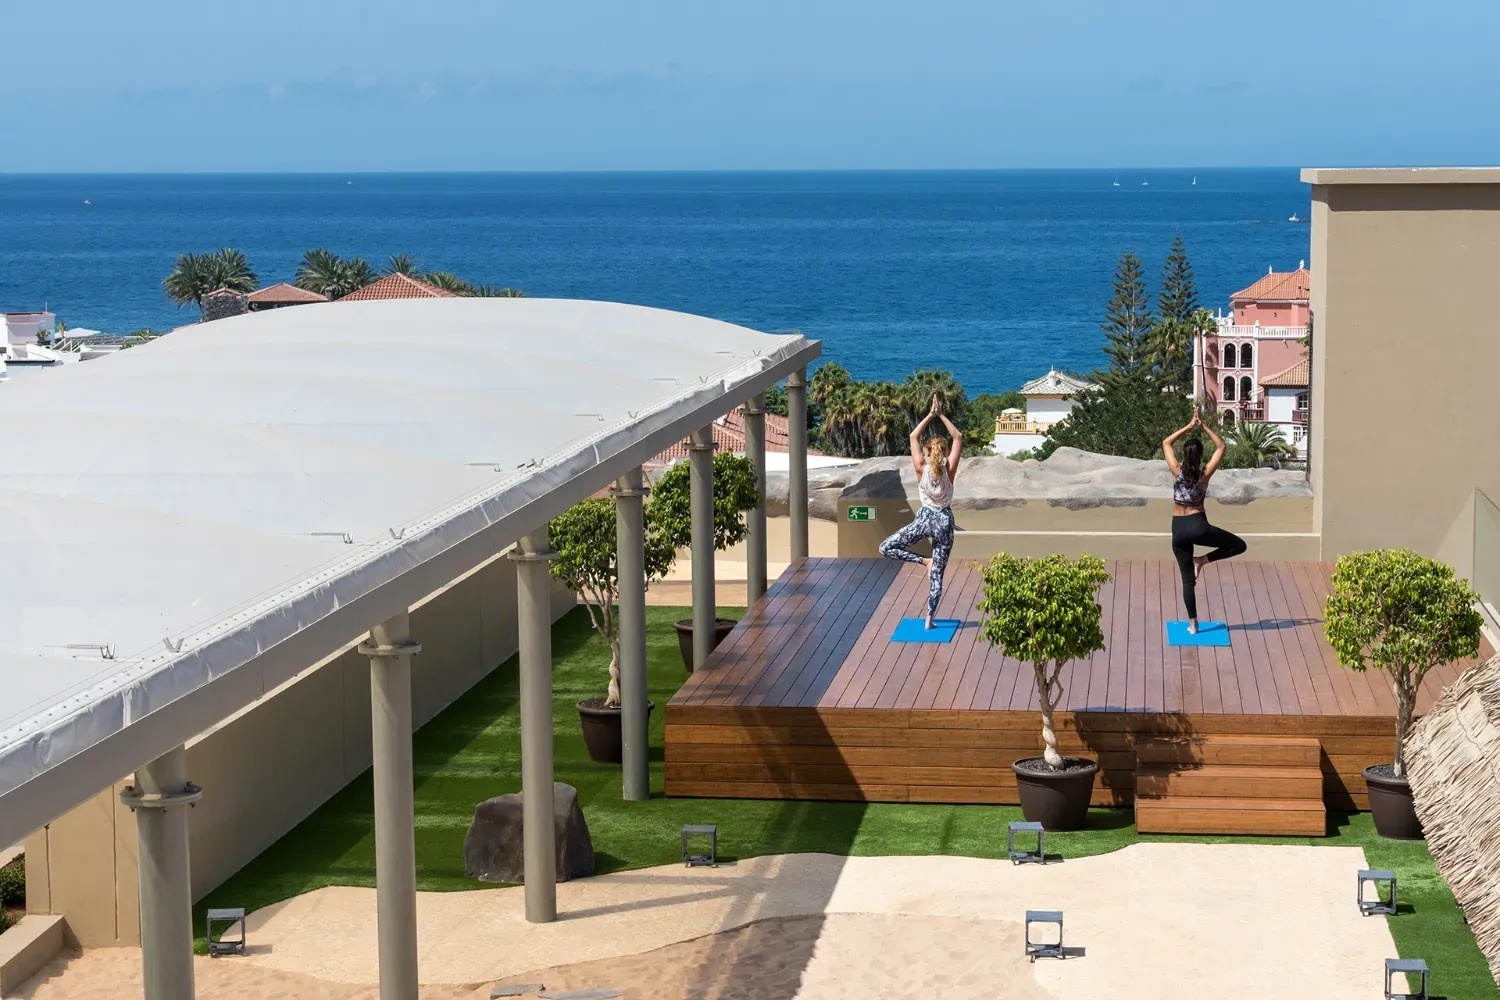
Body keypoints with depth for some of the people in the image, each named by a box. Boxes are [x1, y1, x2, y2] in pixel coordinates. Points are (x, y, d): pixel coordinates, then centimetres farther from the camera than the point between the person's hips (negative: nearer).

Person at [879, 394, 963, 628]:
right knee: (937, 575, 6)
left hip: (925, 519, -2)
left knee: (886, 548, 7)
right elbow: (958, 438, 1)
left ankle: (925, 561, -6)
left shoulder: (921, 469, -10)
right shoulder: (949, 470, -8)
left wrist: (930, 415, 0)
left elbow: (914, 437, -1)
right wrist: (941, 415, -3)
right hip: (945, 521, 3)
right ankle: (929, 619, 3)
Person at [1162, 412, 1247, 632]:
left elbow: (1166, 443, 9)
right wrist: (1204, 427, 3)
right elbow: (1221, 446, 4)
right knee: (1239, 545, 13)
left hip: (1178, 529, 3)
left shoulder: (1177, 471, -4)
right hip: (1198, 525, -3)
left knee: (1187, 579, 7)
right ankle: (1202, 560, 0)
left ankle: (1192, 624, 5)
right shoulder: (1205, 473, -7)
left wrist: (1189, 427, 7)